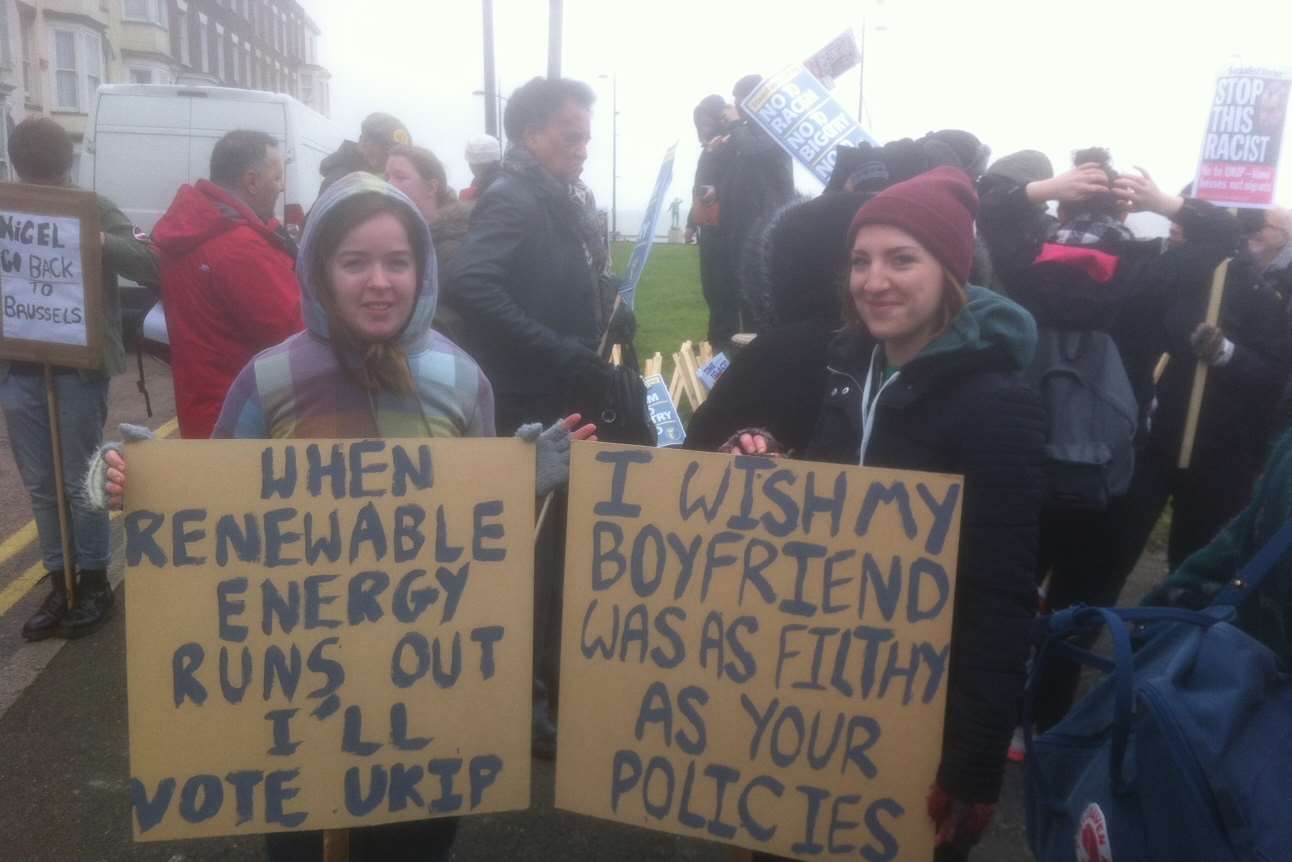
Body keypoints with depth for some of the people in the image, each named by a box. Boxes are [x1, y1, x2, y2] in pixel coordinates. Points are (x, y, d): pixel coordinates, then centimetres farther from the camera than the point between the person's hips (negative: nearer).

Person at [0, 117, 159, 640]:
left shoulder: (94, 209, -2)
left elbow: (153, 268, -11)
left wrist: (100, 242, -26)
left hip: (79, 366, -4)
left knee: (80, 482, 4)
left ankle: (93, 584, 18)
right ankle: (60, 586, 22)